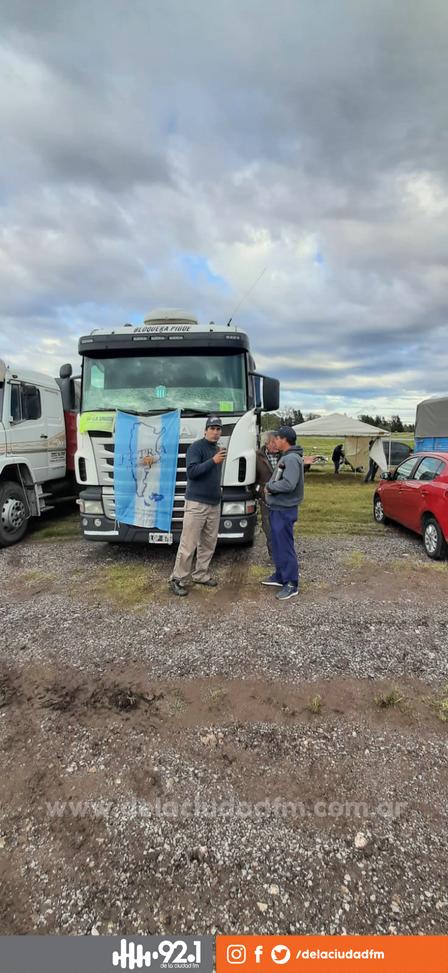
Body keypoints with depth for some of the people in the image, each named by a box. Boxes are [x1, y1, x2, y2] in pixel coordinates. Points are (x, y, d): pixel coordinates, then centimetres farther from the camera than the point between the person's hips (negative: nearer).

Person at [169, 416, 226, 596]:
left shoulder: (217, 449, 17)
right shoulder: (196, 447, -7)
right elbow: (192, 471, -19)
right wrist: (213, 461, -25)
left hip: (214, 504, 8)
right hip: (196, 503, -7)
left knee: (208, 543, 9)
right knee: (188, 544, -6)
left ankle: (201, 575, 21)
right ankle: (178, 579, 2)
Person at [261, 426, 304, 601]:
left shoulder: (292, 459, -18)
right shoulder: (285, 457, 13)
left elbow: (288, 484, -29)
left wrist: (269, 486, -14)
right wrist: (270, 486, 2)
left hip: (284, 510, -10)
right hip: (277, 508, 10)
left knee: (285, 547, -3)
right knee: (277, 545, 18)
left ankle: (291, 585, 6)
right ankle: (280, 576, 32)